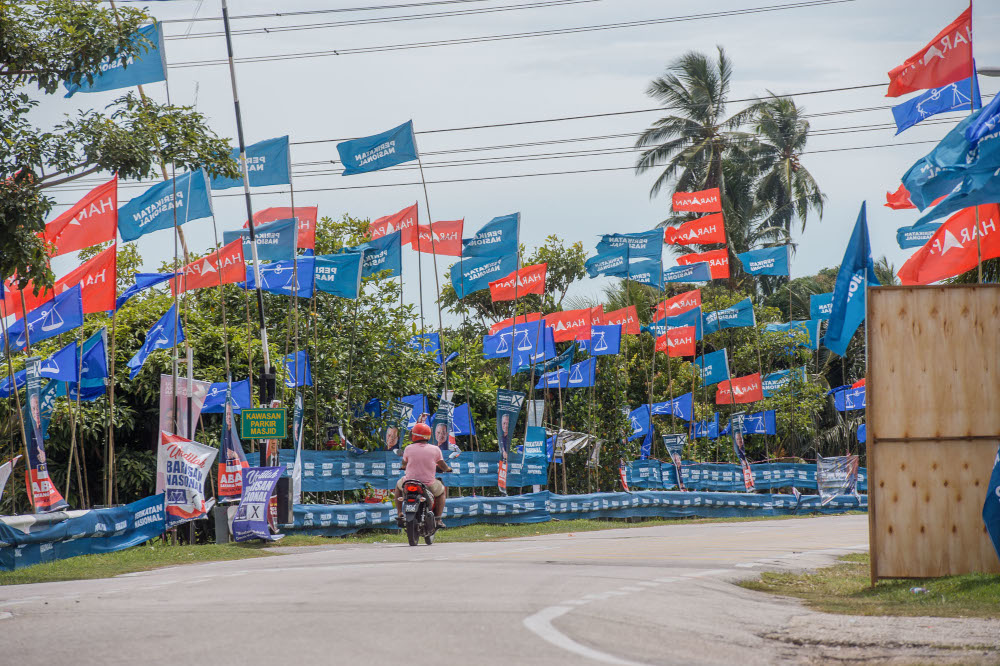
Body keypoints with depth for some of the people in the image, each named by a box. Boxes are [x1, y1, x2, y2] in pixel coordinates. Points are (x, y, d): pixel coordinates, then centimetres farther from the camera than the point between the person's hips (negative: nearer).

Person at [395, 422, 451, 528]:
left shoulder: (408, 449, -2)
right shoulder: (435, 449, -3)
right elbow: (443, 466, 8)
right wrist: (447, 468, 33)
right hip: (429, 485, 0)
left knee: (399, 486, 34)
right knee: (441, 491, 31)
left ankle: (399, 514, 24)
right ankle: (437, 519, 17)